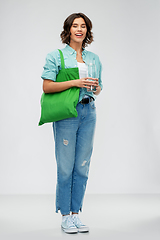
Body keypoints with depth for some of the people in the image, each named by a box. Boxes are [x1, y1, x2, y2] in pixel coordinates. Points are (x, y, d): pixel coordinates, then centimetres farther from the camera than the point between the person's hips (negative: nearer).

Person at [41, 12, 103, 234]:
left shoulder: (94, 58, 14)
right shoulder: (56, 56, 1)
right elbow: (47, 86, -8)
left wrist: (95, 86, -2)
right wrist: (76, 82, -16)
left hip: (88, 112, 5)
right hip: (66, 113, -4)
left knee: (82, 167, 7)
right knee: (65, 167, -2)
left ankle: (76, 213, 17)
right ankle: (65, 216, 10)